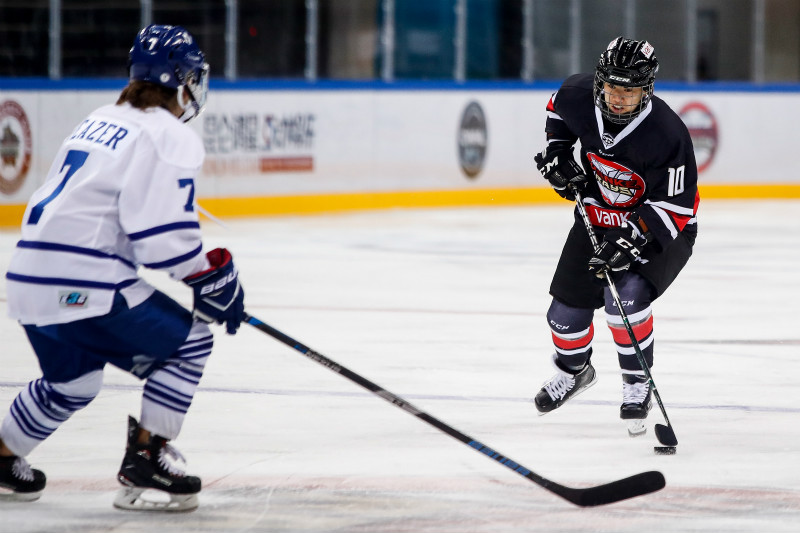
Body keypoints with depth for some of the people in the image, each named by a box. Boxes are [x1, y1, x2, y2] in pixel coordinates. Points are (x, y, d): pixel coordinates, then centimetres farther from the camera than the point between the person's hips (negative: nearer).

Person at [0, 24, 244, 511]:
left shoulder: (98, 122, 19)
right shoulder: (169, 137, -9)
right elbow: (165, 234, -19)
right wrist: (215, 276, -6)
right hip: (84, 287, -9)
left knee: (73, 380, 29)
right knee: (189, 340, 3)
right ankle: (147, 454, 1)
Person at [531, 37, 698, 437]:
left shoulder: (666, 134, -33)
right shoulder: (579, 95, -19)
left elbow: (675, 208, -27)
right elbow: (558, 108, 9)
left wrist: (632, 239, -36)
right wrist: (556, 151, -4)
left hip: (658, 226, -5)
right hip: (598, 216, 5)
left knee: (626, 296, -29)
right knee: (567, 310, 6)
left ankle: (638, 385, -6)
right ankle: (573, 370, 40)